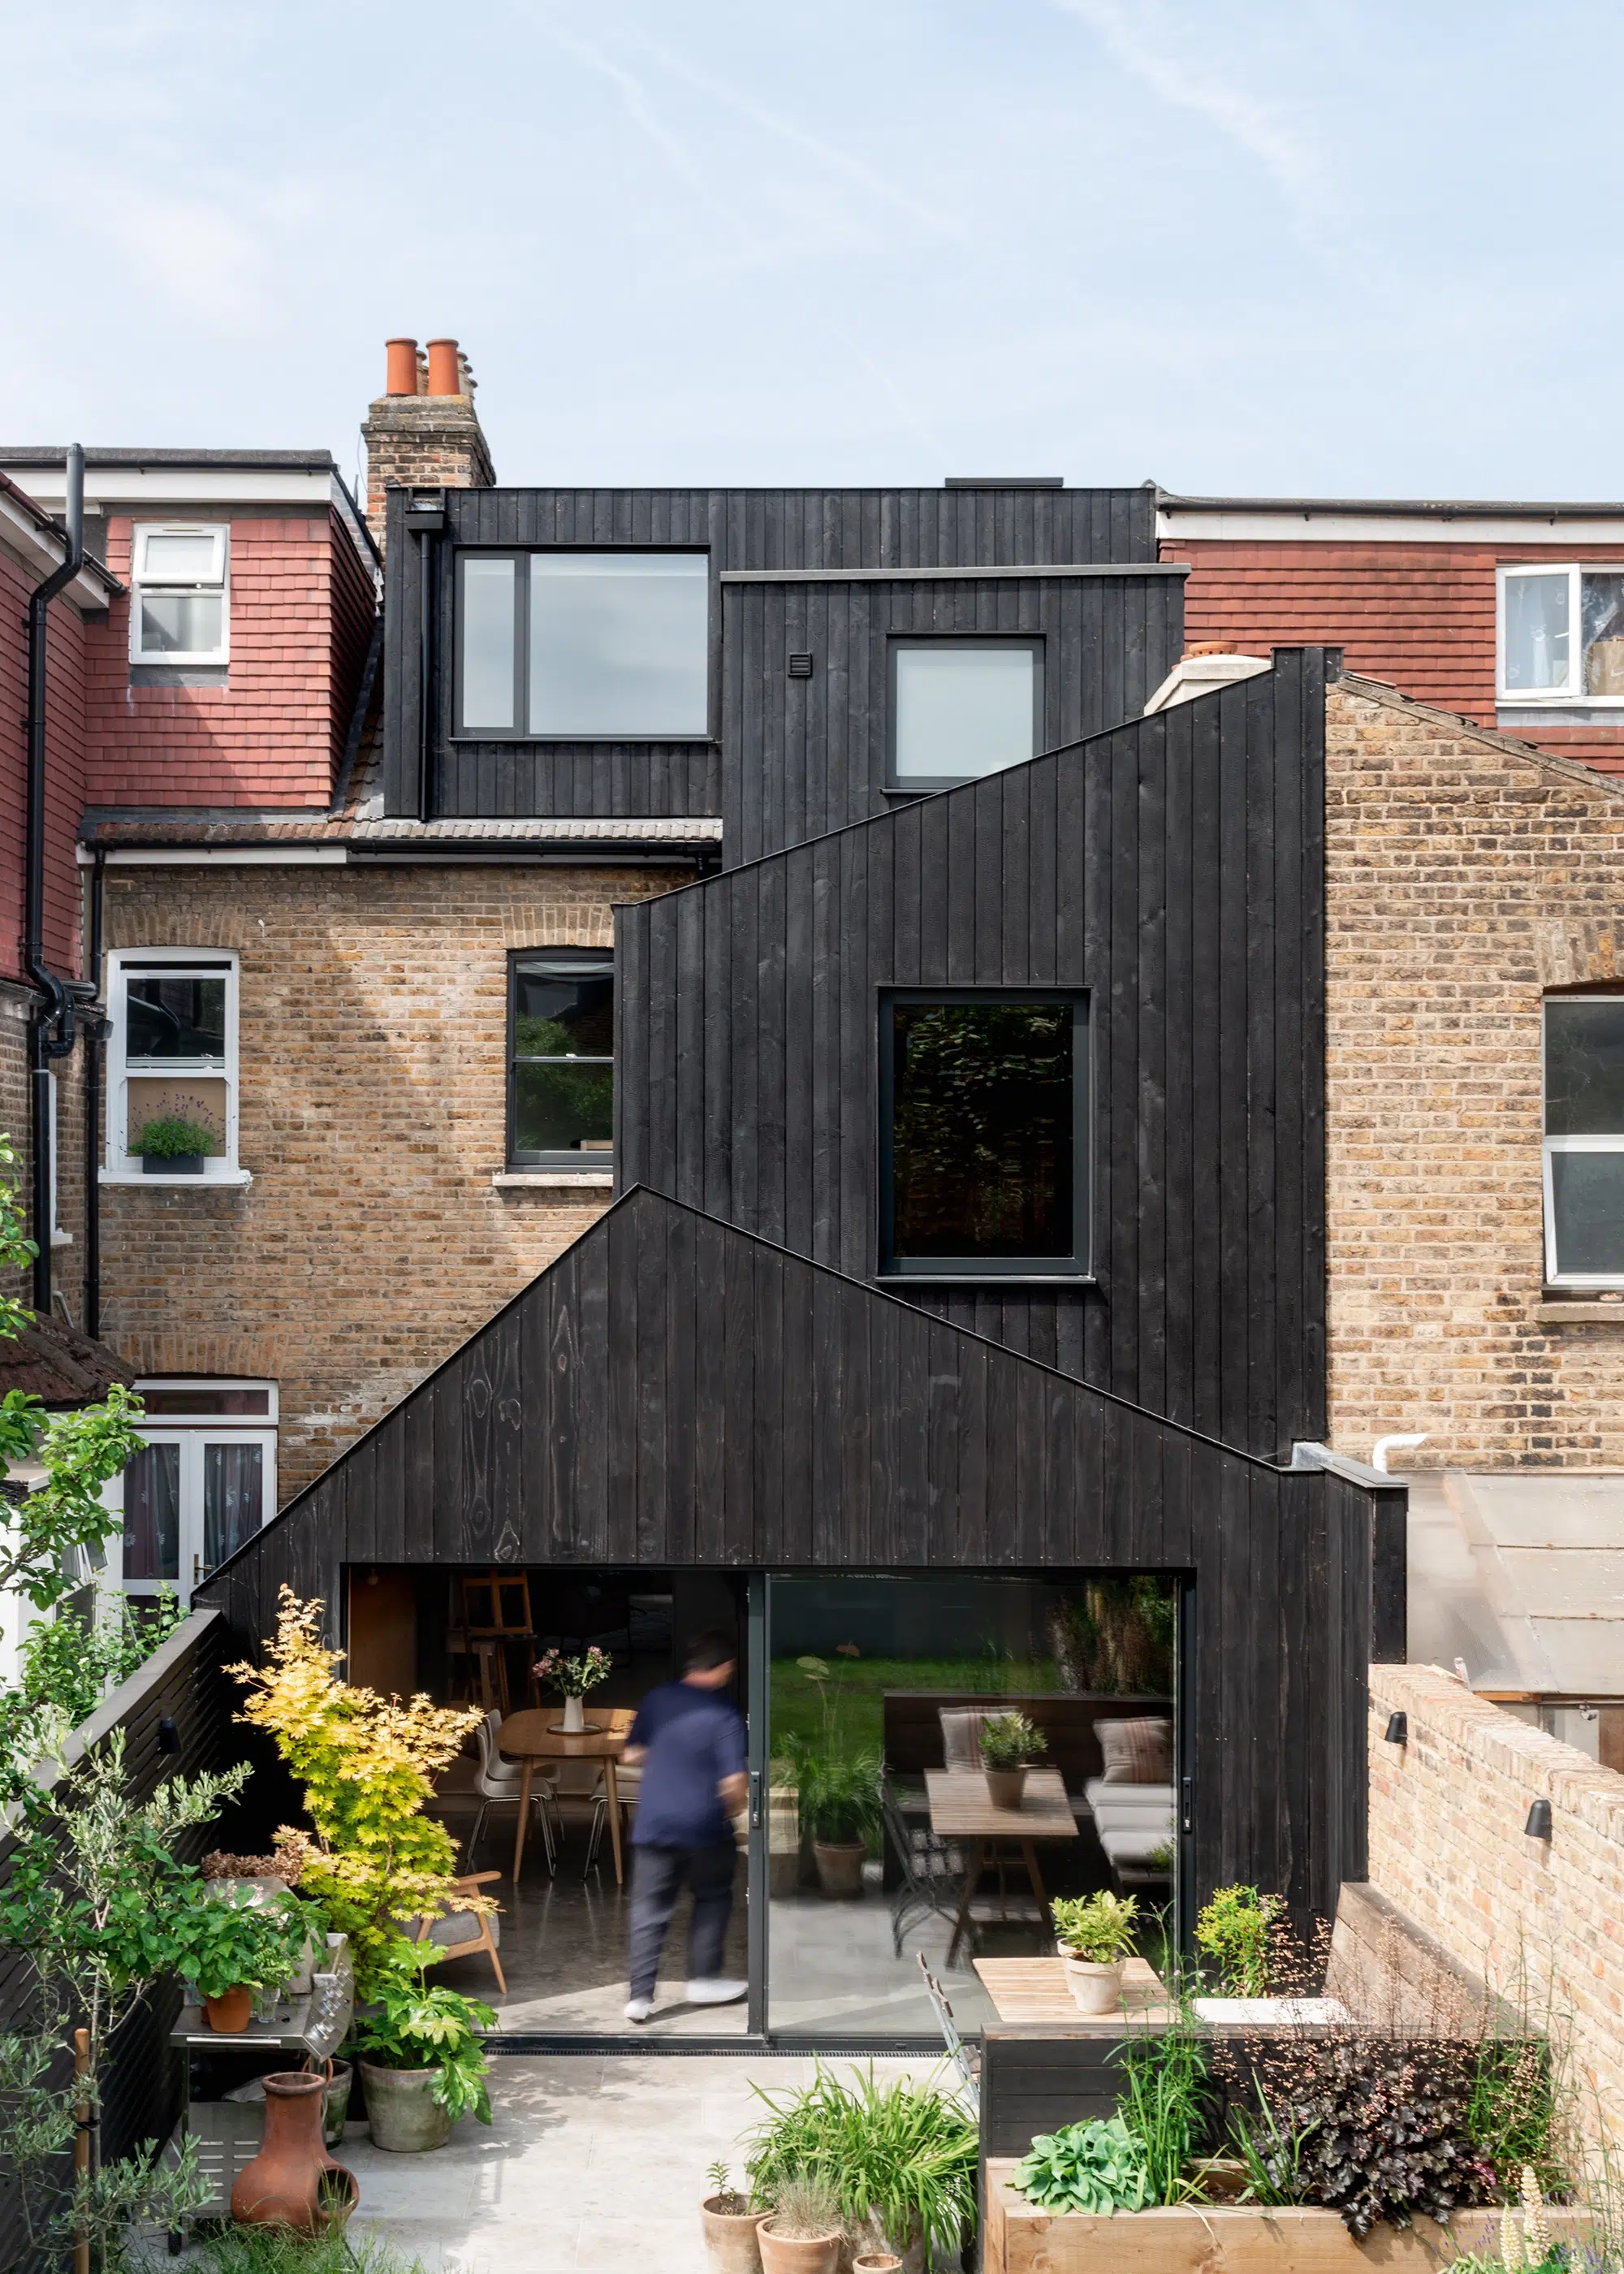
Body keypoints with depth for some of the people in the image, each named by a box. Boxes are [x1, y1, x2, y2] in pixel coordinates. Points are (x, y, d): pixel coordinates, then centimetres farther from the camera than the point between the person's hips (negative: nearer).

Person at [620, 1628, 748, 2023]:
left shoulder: (657, 1699, -1)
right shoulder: (725, 1715, -14)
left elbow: (631, 1756, 7)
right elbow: (734, 1784, -18)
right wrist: (734, 1810, 3)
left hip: (654, 1824, 3)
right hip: (705, 1827, -3)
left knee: (649, 1910, 9)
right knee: (713, 1898, 20)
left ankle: (640, 1995, 5)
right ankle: (703, 1980, 23)